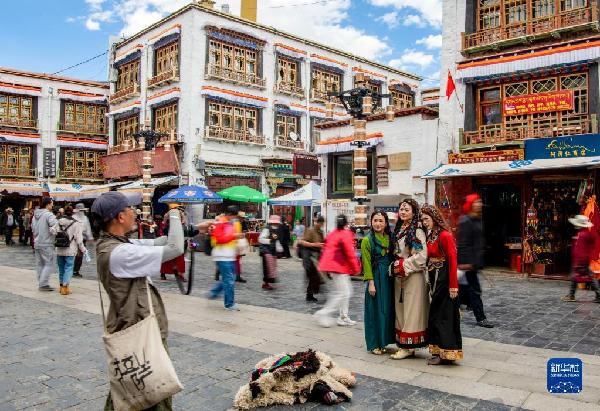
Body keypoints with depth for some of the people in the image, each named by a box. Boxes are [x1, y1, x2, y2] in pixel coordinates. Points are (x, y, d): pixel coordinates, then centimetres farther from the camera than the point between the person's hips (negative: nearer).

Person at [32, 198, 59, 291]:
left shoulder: (35, 215, 13)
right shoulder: (49, 214, -16)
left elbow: (33, 227, 21)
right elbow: (55, 225, -29)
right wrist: (54, 232, -11)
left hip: (37, 243, 9)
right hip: (46, 244, -9)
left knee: (39, 264, 14)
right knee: (48, 264, -3)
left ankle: (41, 283, 20)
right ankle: (43, 284, -6)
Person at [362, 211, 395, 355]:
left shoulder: (390, 238, 8)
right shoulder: (367, 240, -6)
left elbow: (392, 258, 8)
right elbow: (366, 263, -9)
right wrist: (370, 282, -14)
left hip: (389, 277, 5)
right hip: (376, 276, -5)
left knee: (387, 309, 10)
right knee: (375, 309, 0)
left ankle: (383, 341, 22)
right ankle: (374, 344, 10)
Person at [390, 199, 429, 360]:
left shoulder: (417, 231, -10)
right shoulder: (398, 230, 13)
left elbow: (422, 255, -18)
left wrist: (404, 265, -14)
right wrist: (395, 266, 9)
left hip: (413, 276, -8)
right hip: (399, 276, 8)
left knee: (411, 310, -3)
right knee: (400, 310, 10)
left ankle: (409, 347, 3)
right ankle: (402, 344, 18)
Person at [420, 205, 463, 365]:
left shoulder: (445, 235, -15)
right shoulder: (430, 236, 9)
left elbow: (453, 260, -18)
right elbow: (429, 258, 7)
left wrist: (453, 285, -20)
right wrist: (430, 280, 2)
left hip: (444, 280, -8)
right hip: (434, 280, 8)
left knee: (443, 315, -1)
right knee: (435, 314, 13)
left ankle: (446, 353, 10)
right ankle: (438, 351, 24)